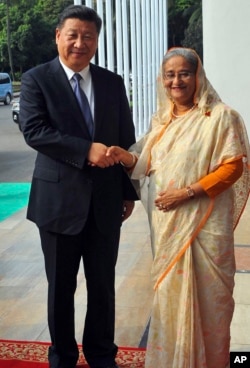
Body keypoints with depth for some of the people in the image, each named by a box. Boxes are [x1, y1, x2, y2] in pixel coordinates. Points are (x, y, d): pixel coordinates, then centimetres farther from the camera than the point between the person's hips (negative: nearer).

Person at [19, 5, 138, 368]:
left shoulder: (113, 82, 7)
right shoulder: (36, 79, -2)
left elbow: (127, 140, 10)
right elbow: (34, 130, -16)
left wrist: (129, 191, 10)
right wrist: (87, 150, -23)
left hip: (106, 201, 3)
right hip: (59, 199, -2)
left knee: (103, 285, 13)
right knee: (61, 287, 11)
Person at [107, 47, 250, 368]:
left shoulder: (220, 116, -7)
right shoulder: (161, 119, 11)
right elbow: (150, 164, 14)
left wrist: (187, 192, -19)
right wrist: (125, 157, -8)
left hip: (203, 222, -5)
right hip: (166, 221, 5)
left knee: (205, 295, 5)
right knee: (170, 292, 14)